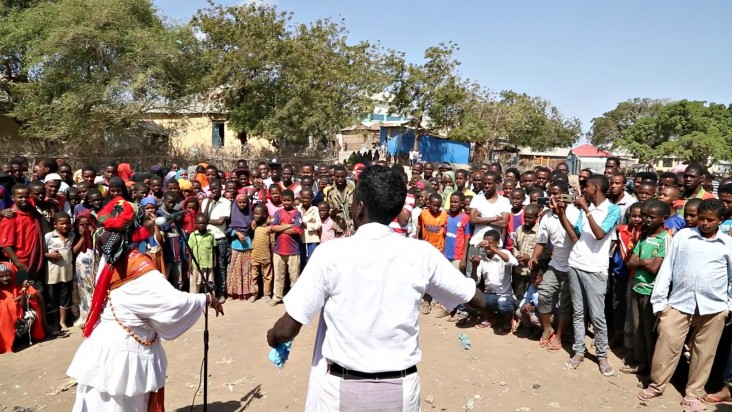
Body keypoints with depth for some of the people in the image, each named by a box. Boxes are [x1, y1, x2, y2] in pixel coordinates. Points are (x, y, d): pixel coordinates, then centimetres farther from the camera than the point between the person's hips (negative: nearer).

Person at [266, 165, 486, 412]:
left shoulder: (331, 253, -15)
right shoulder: (421, 253, -8)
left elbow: (287, 329, -10)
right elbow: (477, 300, 4)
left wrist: (273, 336, 11)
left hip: (341, 389, -2)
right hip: (401, 389, 2)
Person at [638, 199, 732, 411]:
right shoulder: (682, 236, 2)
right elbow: (667, 269, 1)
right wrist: (659, 301, -2)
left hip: (713, 308, 1)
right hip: (678, 303, -1)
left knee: (703, 352, 10)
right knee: (666, 346, 0)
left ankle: (694, 393, 25)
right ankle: (656, 385, 17)